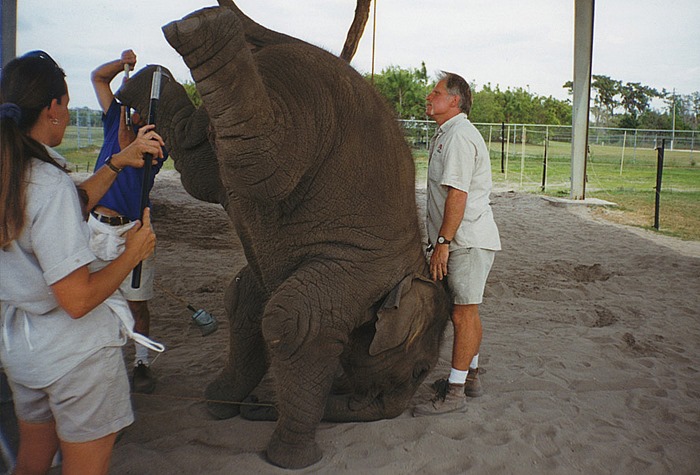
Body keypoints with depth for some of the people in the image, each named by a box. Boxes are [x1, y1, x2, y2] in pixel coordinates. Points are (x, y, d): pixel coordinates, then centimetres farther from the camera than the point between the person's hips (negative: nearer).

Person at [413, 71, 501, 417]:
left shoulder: (459, 135, -14)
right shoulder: (446, 134, 20)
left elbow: (457, 194, -22)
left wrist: (443, 242, -21)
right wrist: (441, 240, 21)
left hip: (469, 241, -11)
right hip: (464, 241, 11)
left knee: (463, 314, -6)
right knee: (466, 312, 17)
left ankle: (455, 393, 0)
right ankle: (469, 376, 29)